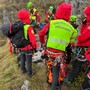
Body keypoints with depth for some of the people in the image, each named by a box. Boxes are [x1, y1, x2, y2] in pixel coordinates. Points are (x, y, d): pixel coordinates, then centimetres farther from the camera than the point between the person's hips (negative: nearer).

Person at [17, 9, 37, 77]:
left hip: (20, 47, 6)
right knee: (28, 61, 10)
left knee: (22, 60, 23)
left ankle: (23, 70, 42)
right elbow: (33, 39, -25)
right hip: (28, 48, -5)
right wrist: (34, 47, -8)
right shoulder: (28, 27, -26)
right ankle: (30, 73, 24)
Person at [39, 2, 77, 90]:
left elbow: (41, 34, -1)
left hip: (49, 51, 0)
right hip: (59, 54, 1)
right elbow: (68, 42, 3)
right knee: (56, 72, 14)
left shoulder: (51, 23, -10)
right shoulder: (71, 29, -5)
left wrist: (43, 42, 18)